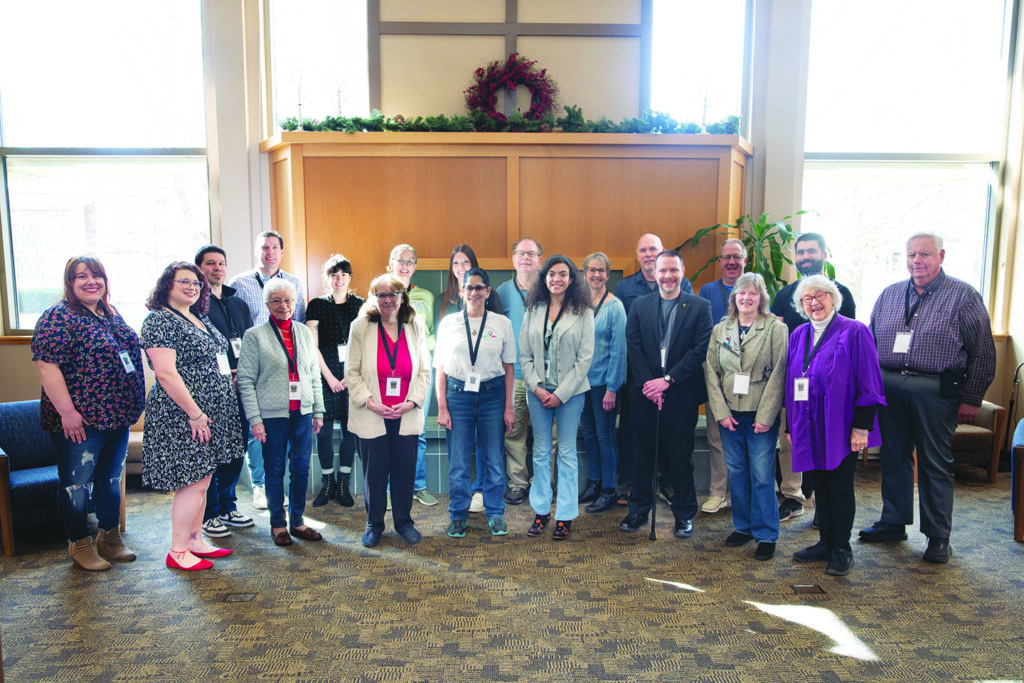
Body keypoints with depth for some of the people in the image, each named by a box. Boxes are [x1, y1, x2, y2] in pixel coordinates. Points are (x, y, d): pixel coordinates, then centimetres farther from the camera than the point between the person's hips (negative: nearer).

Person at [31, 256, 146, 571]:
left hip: (117, 416, 8)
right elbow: (46, 364, -18)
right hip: (81, 421, -7)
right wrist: (67, 411, -21)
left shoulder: (112, 314, 12)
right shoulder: (58, 317, -11)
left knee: (111, 479, 17)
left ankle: (110, 538, 31)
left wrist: (132, 405, 16)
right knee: (77, 483, 6)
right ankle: (80, 545, 21)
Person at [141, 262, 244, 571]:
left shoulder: (200, 319, 15)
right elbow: (166, 374, -21)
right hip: (183, 417, -9)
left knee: (201, 480, 14)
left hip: (210, 413, 9)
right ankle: (178, 552, 7)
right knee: (192, 483, -4)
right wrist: (194, 413, -21)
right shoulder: (159, 320, -13)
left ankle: (195, 541, 25)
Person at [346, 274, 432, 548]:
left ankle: (403, 521, 28)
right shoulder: (360, 327, -1)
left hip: (407, 415, 2)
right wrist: (369, 402, -13)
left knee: (405, 470, 8)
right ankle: (374, 524, 24)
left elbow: (424, 371, 5)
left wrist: (412, 402, -8)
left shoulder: (416, 327, 4)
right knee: (374, 471, 6)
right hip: (371, 415, -1)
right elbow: (352, 372, -2)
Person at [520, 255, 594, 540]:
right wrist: (536, 387, -8)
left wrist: (561, 394, -11)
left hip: (570, 392, -2)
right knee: (540, 452, 9)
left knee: (567, 454, 3)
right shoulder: (533, 312, 6)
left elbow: (585, 358, -6)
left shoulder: (583, 313, -2)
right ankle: (541, 511, 20)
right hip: (537, 391, 3)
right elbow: (524, 355, 6)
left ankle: (565, 516, 13)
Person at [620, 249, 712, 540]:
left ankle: (684, 514, 22)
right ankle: (639, 510, 24)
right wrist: (646, 384, -11)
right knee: (642, 454, 9)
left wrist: (667, 380, -14)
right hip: (644, 393, 2)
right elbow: (633, 347, 1)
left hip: (681, 394, -2)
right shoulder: (639, 306, 7)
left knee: (680, 458, 6)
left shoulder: (700, 307, 1)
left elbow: (700, 349, -7)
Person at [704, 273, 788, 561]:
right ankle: (743, 526, 25)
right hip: (729, 414, 3)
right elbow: (711, 372, 5)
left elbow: (778, 373, -7)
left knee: (762, 474, -1)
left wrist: (765, 415, -12)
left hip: (761, 415, -3)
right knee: (736, 472, 10)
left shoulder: (776, 328, -2)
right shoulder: (720, 330, 8)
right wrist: (721, 412, -4)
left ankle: (766, 534, 12)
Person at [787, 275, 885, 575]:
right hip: (810, 428, 5)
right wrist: (792, 424, 12)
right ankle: (825, 542, 25)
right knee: (820, 486, 13)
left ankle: (841, 549, 17)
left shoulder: (854, 332, -7)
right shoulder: (799, 335, 10)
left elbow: (868, 384, -10)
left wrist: (862, 427, -14)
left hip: (841, 428, -5)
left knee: (840, 488, 3)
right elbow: (792, 383, 14)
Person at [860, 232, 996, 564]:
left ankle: (938, 536, 16)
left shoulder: (963, 296, -1)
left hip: (935, 391, -4)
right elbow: (870, 342, 17)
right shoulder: (889, 294, 12)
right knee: (893, 458, 12)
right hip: (889, 387, 4)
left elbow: (983, 352, -2)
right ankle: (893, 522, 26)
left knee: (935, 464, 3)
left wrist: (972, 399, -5)